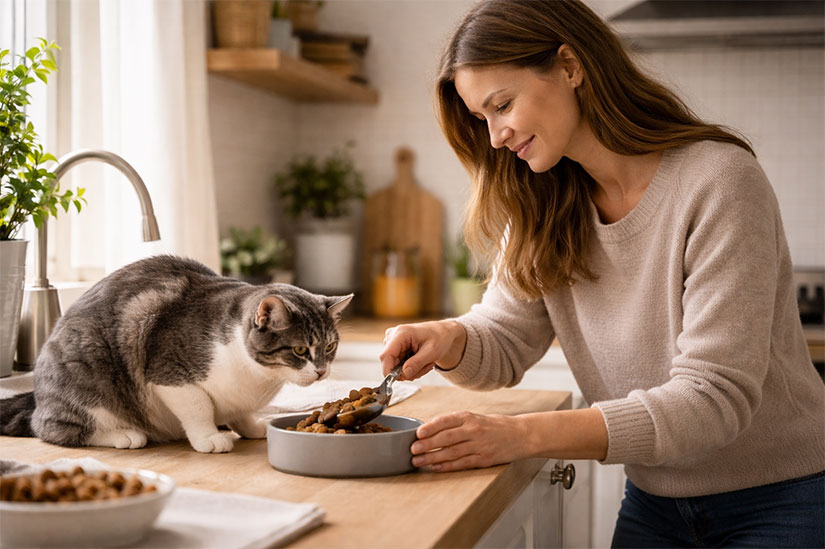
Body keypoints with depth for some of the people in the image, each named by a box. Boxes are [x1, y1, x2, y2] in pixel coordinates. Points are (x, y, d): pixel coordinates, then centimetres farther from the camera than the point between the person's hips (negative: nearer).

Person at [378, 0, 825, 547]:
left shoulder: (719, 181, -22)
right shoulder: (544, 207, -1)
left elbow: (714, 396, -28)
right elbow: (505, 341, 2)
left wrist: (524, 434, -35)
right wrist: (451, 340, -22)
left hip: (778, 503, -5)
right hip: (652, 503, 5)